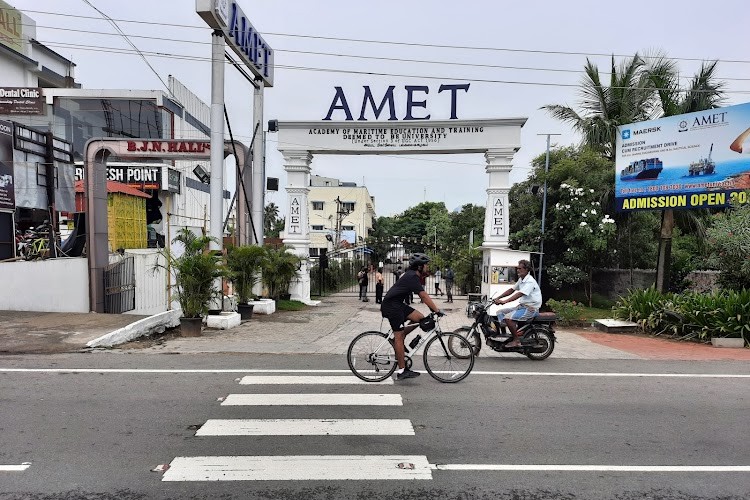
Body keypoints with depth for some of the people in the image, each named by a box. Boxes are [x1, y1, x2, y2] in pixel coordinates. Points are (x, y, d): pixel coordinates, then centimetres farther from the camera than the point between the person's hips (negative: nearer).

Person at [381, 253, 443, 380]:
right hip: (391, 305, -10)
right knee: (399, 337, -7)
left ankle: (397, 339, 12)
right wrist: (437, 310, -22)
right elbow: (424, 296, -23)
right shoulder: (412, 277, -18)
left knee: (420, 318, 2)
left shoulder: (413, 276, 13)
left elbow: (423, 296, 16)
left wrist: (433, 308, 11)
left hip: (398, 304, 10)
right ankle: (401, 371, -2)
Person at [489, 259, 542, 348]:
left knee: (508, 317, -26)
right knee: (500, 312, 6)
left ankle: (516, 340, -15)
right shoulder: (521, 279, 13)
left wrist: (504, 301, -38)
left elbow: (519, 294, -30)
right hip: (522, 306, 10)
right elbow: (512, 290, 14)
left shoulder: (530, 281, -19)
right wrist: (498, 298, 3)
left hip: (531, 308, -10)